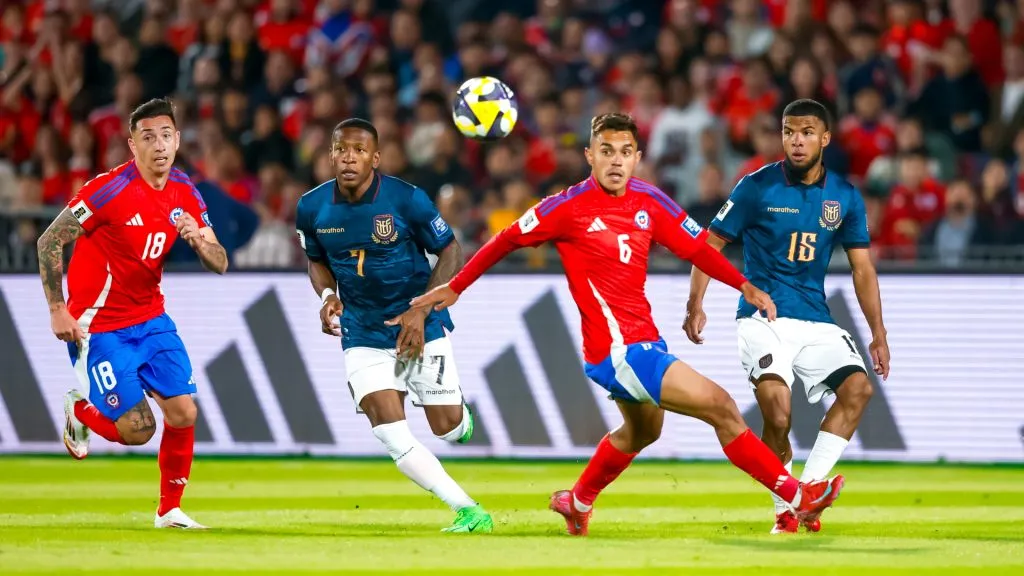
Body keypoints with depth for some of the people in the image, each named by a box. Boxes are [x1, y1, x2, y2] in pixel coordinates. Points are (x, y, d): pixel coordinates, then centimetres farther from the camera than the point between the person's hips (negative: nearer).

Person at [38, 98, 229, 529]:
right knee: (138, 429, -10)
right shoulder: (110, 189, -19)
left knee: (183, 414, -5)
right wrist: (57, 310, -16)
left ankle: (170, 509, 14)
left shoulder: (185, 193, 1)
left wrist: (199, 238, -18)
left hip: (151, 321, 6)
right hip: (99, 327, -6)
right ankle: (79, 409, 21)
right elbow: (50, 242, -15)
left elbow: (220, 264, 4)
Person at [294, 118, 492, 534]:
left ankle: (459, 414, 39)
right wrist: (327, 296, -9)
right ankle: (468, 511, -8)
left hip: (420, 325, -2)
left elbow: (451, 253, -6)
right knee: (389, 429, -15)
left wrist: (421, 311, -16)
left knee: (447, 428, -2)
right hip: (363, 333, 2)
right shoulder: (312, 208, -6)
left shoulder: (406, 200, -16)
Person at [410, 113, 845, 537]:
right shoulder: (570, 207, -11)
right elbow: (507, 240, 0)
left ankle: (577, 502, 53)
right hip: (616, 350, -8)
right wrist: (455, 287, 7)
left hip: (644, 340, 8)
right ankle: (795, 495, -9)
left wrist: (745, 286, -7)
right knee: (721, 408, -15)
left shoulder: (650, 203, 4)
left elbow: (696, 247, 8)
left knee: (641, 431, 32)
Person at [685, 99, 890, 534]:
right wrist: (695, 306, -11)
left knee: (858, 385, -19)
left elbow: (862, 267, 12)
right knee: (776, 411, -24)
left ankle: (808, 490, -15)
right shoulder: (756, 188, -4)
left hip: (817, 323, 4)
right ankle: (784, 509, -5)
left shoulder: (845, 197, 6)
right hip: (763, 318, -4)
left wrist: (878, 333, 6)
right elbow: (711, 244, 1)